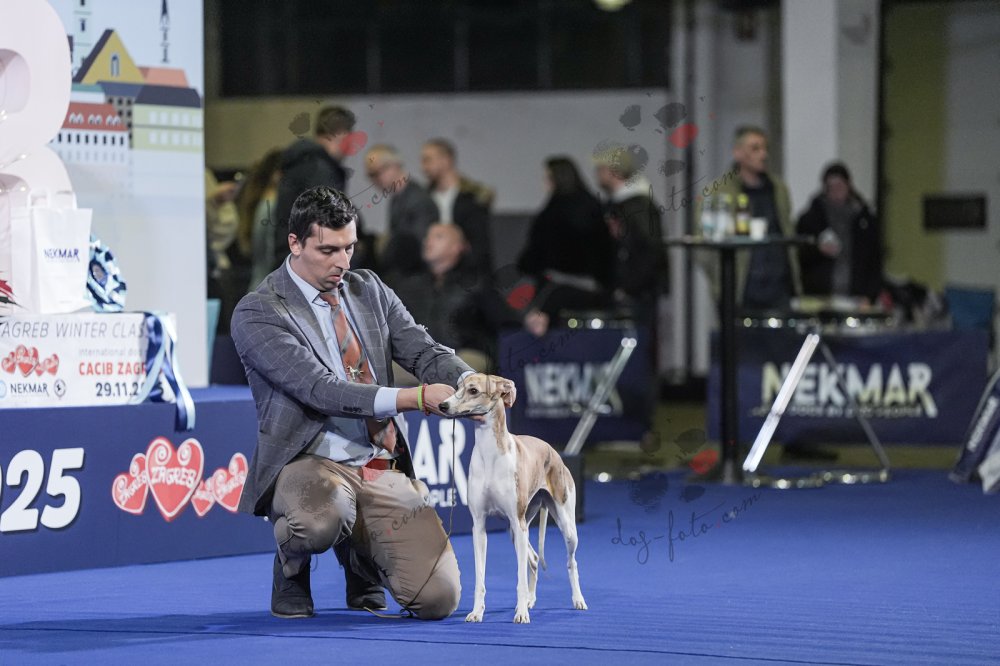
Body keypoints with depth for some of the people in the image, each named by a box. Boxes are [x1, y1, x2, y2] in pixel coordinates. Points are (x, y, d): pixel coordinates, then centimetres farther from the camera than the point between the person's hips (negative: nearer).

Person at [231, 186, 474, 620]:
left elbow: (425, 353, 5)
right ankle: (292, 570, -3)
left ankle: (361, 556, 23)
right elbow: (320, 389, -20)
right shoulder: (257, 314, -9)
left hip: (384, 469, 5)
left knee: (438, 598, -13)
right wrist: (414, 398, -30)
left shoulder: (369, 290, 11)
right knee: (321, 520, -43)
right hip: (309, 464, -5)